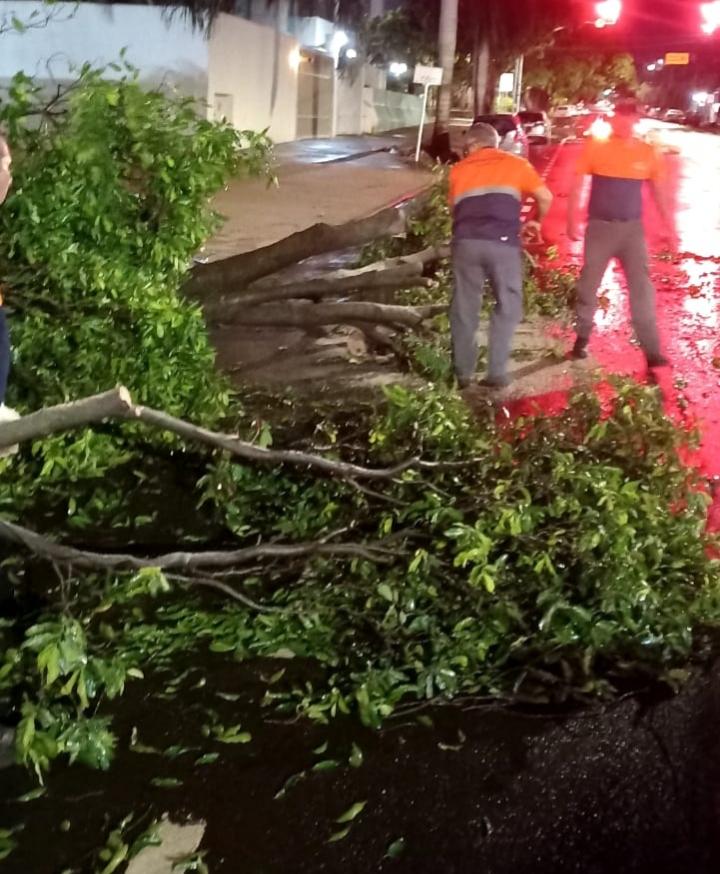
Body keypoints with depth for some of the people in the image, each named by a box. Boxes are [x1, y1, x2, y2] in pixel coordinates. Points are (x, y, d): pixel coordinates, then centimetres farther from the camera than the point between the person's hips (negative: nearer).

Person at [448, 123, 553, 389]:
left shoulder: (459, 169, 21)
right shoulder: (516, 164, 17)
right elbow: (545, 197, 11)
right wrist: (536, 221, 28)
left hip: (466, 242, 2)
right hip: (503, 243, -1)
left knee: (465, 308, 11)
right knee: (507, 306, 10)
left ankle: (463, 373, 13)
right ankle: (497, 372, 5)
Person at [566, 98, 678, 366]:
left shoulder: (648, 153, 0)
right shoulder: (594, 147, -5)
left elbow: (659, 192, 9)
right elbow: (576, 186, -1)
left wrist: (669, 227, 8)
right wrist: (572, 221, -7)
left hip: (632, 228, 1)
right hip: (599, 227, -1)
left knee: (642, 288, -3)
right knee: (588, 284, 6)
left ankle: (652, 350, -1)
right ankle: (582, 338, 23)